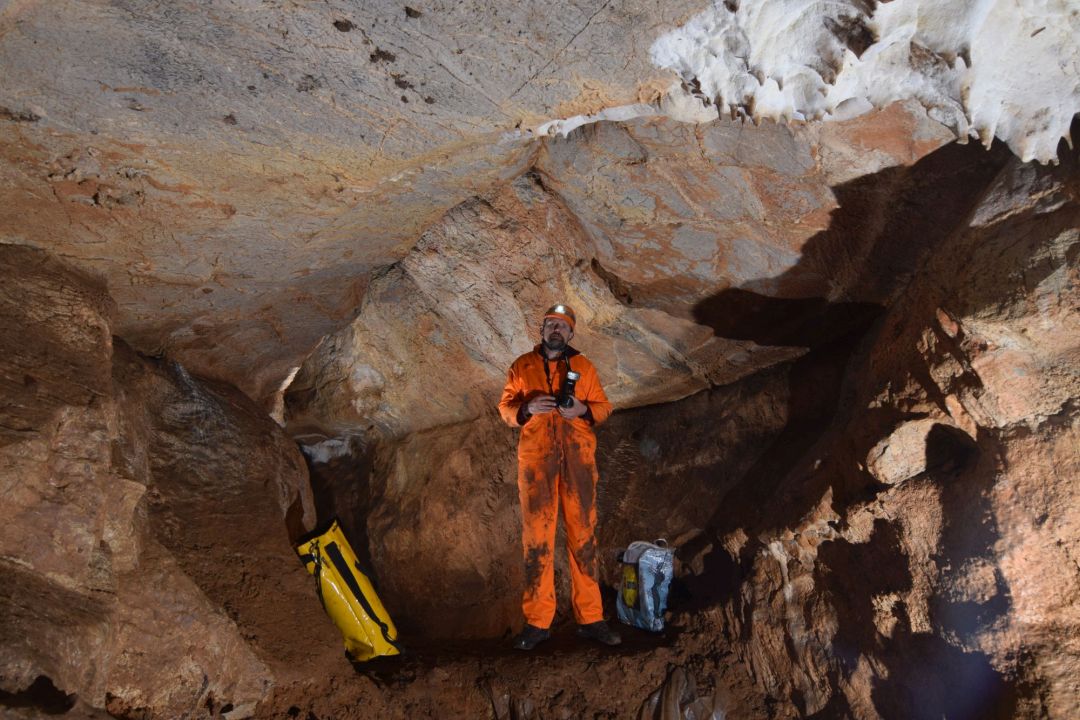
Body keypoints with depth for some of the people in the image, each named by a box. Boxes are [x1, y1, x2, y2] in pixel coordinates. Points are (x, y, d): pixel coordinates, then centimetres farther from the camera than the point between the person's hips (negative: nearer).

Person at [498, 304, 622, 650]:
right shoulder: (522, 366, 9)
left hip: (578, 458, 1)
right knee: (536, 537, -1)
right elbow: (505, 408, 8)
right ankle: (537, 621, 10)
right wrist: (527, 408, -13)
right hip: (535, 459, -1)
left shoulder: (584, 367, 10)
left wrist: (583, 409, -11)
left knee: (583, 536, 3)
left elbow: (603, 407, 11)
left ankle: (590, 618, 14)